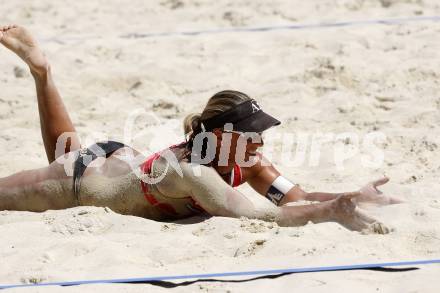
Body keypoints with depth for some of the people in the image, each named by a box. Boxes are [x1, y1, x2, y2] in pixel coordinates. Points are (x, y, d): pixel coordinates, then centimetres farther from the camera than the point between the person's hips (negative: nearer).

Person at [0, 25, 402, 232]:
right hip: (78, 183, -7)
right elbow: (271, 216, -54)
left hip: (118, 160, 7)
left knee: (66, 152, 37)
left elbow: (296, 197, -26)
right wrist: (332, 211, -61)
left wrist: (351, 197, -41)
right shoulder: (193, 172, -44)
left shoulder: (247, 157, -23)